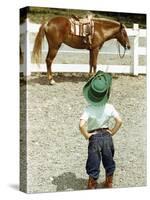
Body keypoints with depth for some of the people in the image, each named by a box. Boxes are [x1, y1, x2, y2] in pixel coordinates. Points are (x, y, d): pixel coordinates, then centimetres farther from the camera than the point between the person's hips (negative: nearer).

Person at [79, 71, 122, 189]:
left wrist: (87, 135, -11)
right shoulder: (110, 107, -9)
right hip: (107, 136, 3)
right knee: (109, 160, 22)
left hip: (94, 137, -3)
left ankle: (92, 185, 20)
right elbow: (119, 121, -13)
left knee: (93, 163, 10)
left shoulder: (88, 109, -16)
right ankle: (109, 183, 36)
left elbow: (81, 125, -27)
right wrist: (112, 132, -1)